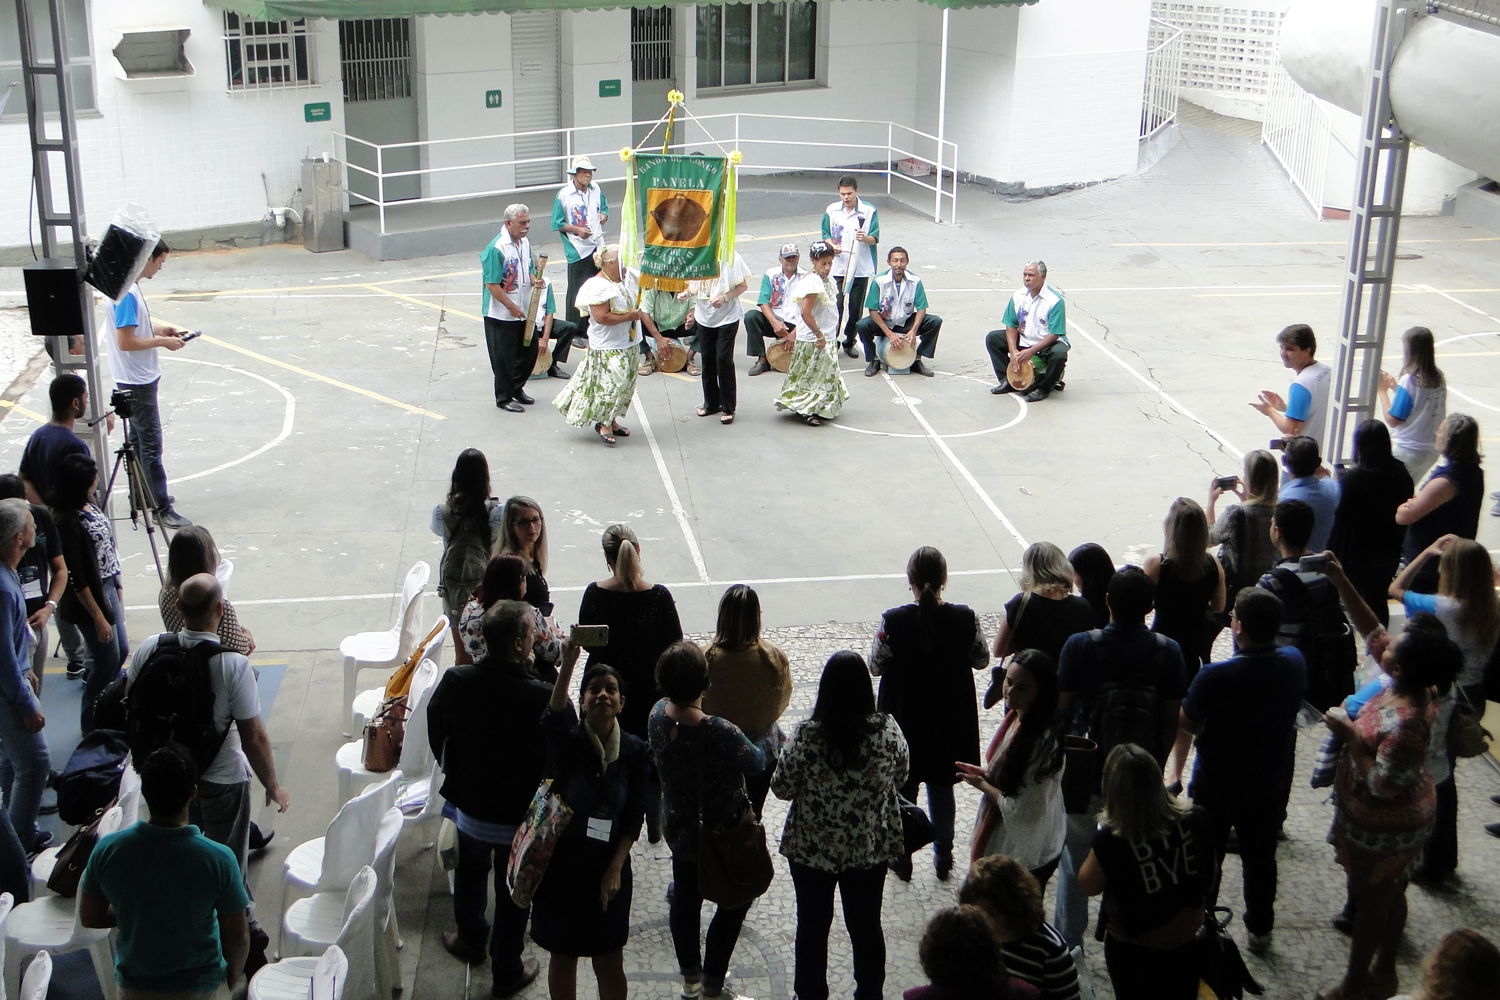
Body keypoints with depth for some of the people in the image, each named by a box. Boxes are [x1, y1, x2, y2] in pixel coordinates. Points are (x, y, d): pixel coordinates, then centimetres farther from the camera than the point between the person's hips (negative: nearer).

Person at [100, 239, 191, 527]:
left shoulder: (129, 287, 7)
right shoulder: (126, 293, -24)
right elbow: (125, 341, -26)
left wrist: (162, 328, 7)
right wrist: (162, 341, -17)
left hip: (141, 379, 10)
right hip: (137, 382, -10)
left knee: (139, 441, 19)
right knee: (151, 446, -5)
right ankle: (162, 509, -1)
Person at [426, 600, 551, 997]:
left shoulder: (455, 682, -19)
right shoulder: (542, 699, -32)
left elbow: (436, 735, -1)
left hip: (468, 805, 3)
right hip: (521, 818, -3)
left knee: (470, 874, 30)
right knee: (513, 893, 18)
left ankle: (469, 939, 54)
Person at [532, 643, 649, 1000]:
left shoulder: (634, 752, -6)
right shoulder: (567, 742, -13)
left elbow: (635, 816, -3)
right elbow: (555, 715, -37)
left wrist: (615, 869, -11)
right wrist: (568, 664, -53)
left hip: (609, 868, 1)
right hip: (562, 866, -1)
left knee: (610, 964, 11)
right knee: (563, 957, 13)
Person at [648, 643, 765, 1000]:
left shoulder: (658, 716, -18)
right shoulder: (720, 732, -35)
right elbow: (756, 763, -17)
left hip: (679, 829, 6)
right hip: (723, 834, -6)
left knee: (685, 898, 24)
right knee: (734, 902, 18)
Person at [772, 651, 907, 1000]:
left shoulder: (807, 736, -24)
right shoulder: (888, 730, -18)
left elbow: (781, 788, -13)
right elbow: (900, 777, -1)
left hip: (812, 849, -2)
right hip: (870, 849, 2)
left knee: (812, 926, 18)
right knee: (866, 925, 21)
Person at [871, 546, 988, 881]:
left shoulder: (893, 621, -21)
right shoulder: (966, 618, -15)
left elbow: (875, 666, -10)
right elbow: (982, 660, -2)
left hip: (903, 719, -2)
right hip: (950, 719, 2)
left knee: (902, 790, 16)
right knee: (942, 788, 19)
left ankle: (902, 859, 28)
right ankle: (943, 858, 30)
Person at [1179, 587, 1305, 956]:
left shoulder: (1214, 677, -32)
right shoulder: (1294, 663, -16)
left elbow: (1189, 724, -18)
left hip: (1216, 787, -4)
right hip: (1271, 784, 4)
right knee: (1260, 857, 22)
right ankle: (1260, 929, 37)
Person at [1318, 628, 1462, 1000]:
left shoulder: (1404, 724, -38)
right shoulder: (1416, 692, -11)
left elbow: (1382, 785, -32)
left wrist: (1350, 736, -31)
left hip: (1383, 827, -9)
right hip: (1399, 817, 9)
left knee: (1371, 901, 11)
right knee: (1391, 894, 25)